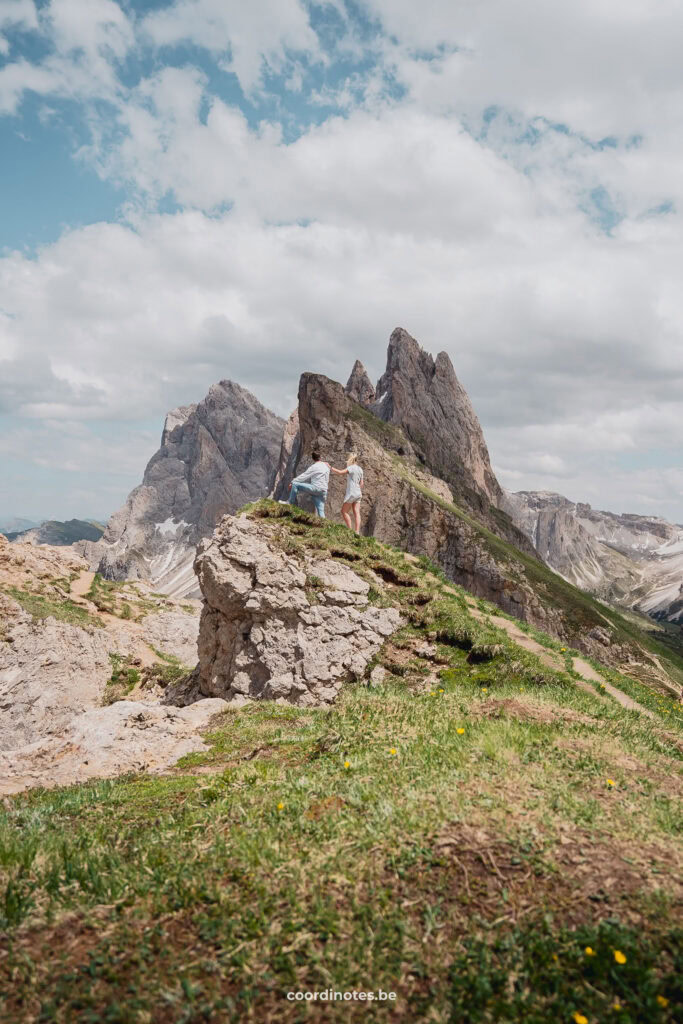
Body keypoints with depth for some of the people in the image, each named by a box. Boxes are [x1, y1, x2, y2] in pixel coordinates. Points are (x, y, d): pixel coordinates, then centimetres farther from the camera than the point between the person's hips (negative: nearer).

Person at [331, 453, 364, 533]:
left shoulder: (351, 468, -12)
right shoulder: (360, 469, 11)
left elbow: (340, 472, -22)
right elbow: (361, 483, 14)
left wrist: (330, 467, -15)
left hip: (351, 493, -7)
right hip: (358, 494, 7)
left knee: (344, 511, 5)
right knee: (356, 513, 2)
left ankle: (350, 529, 1)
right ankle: (357, 532, -3)